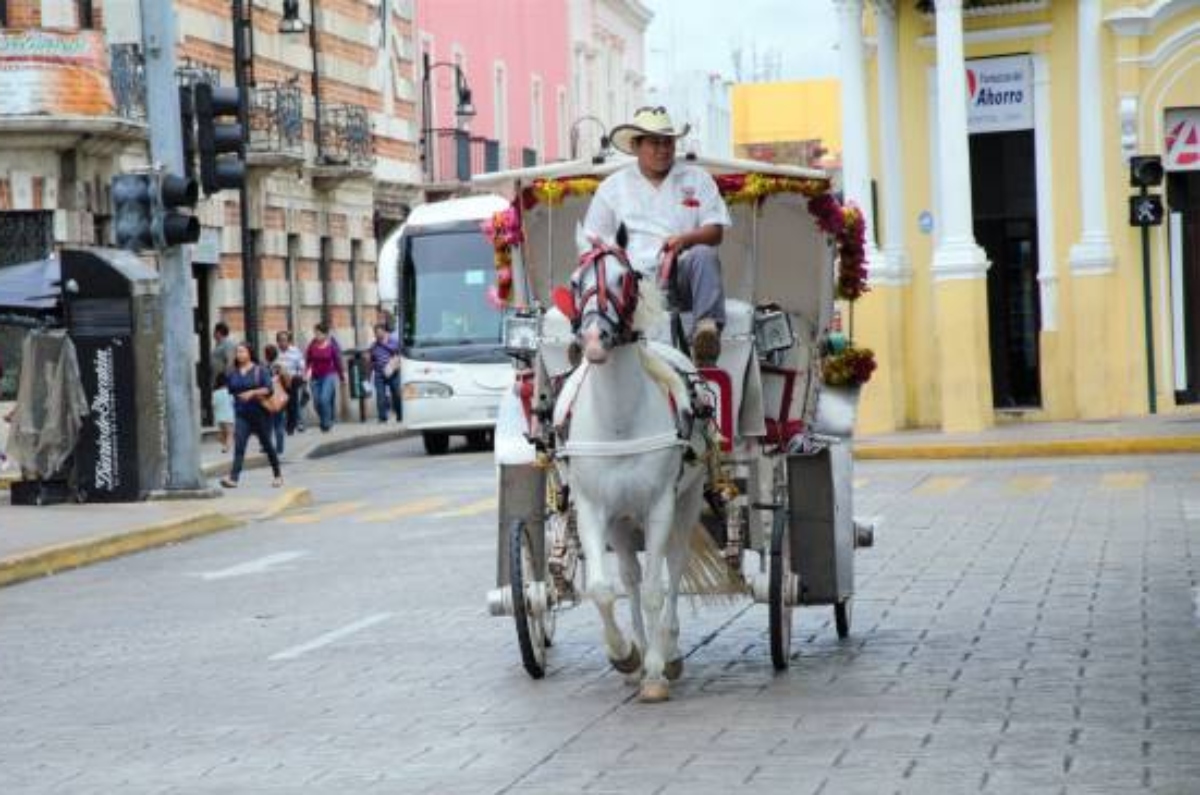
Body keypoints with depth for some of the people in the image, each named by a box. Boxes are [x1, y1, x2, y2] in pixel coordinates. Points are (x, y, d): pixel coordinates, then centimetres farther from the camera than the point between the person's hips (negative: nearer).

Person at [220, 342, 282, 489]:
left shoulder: (260, 370, -5)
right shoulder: (233, 373, 6)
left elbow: (268, 389, -15)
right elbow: (230, 390, 20)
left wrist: (253, 393, -27)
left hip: (260, 413, -2)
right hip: (242, 415, 2)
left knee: (267, 444, 9)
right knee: (239, 446, -13)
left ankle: (278, 475, 27)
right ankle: (233, 478, -22)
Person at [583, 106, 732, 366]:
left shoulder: (697, 179, 19)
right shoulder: (612, 187, 20)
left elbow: (716, 232, 11)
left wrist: (685, 239, -12)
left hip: (681, 275, 0)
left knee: (704, 255, -32)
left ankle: (706, 327, -52)